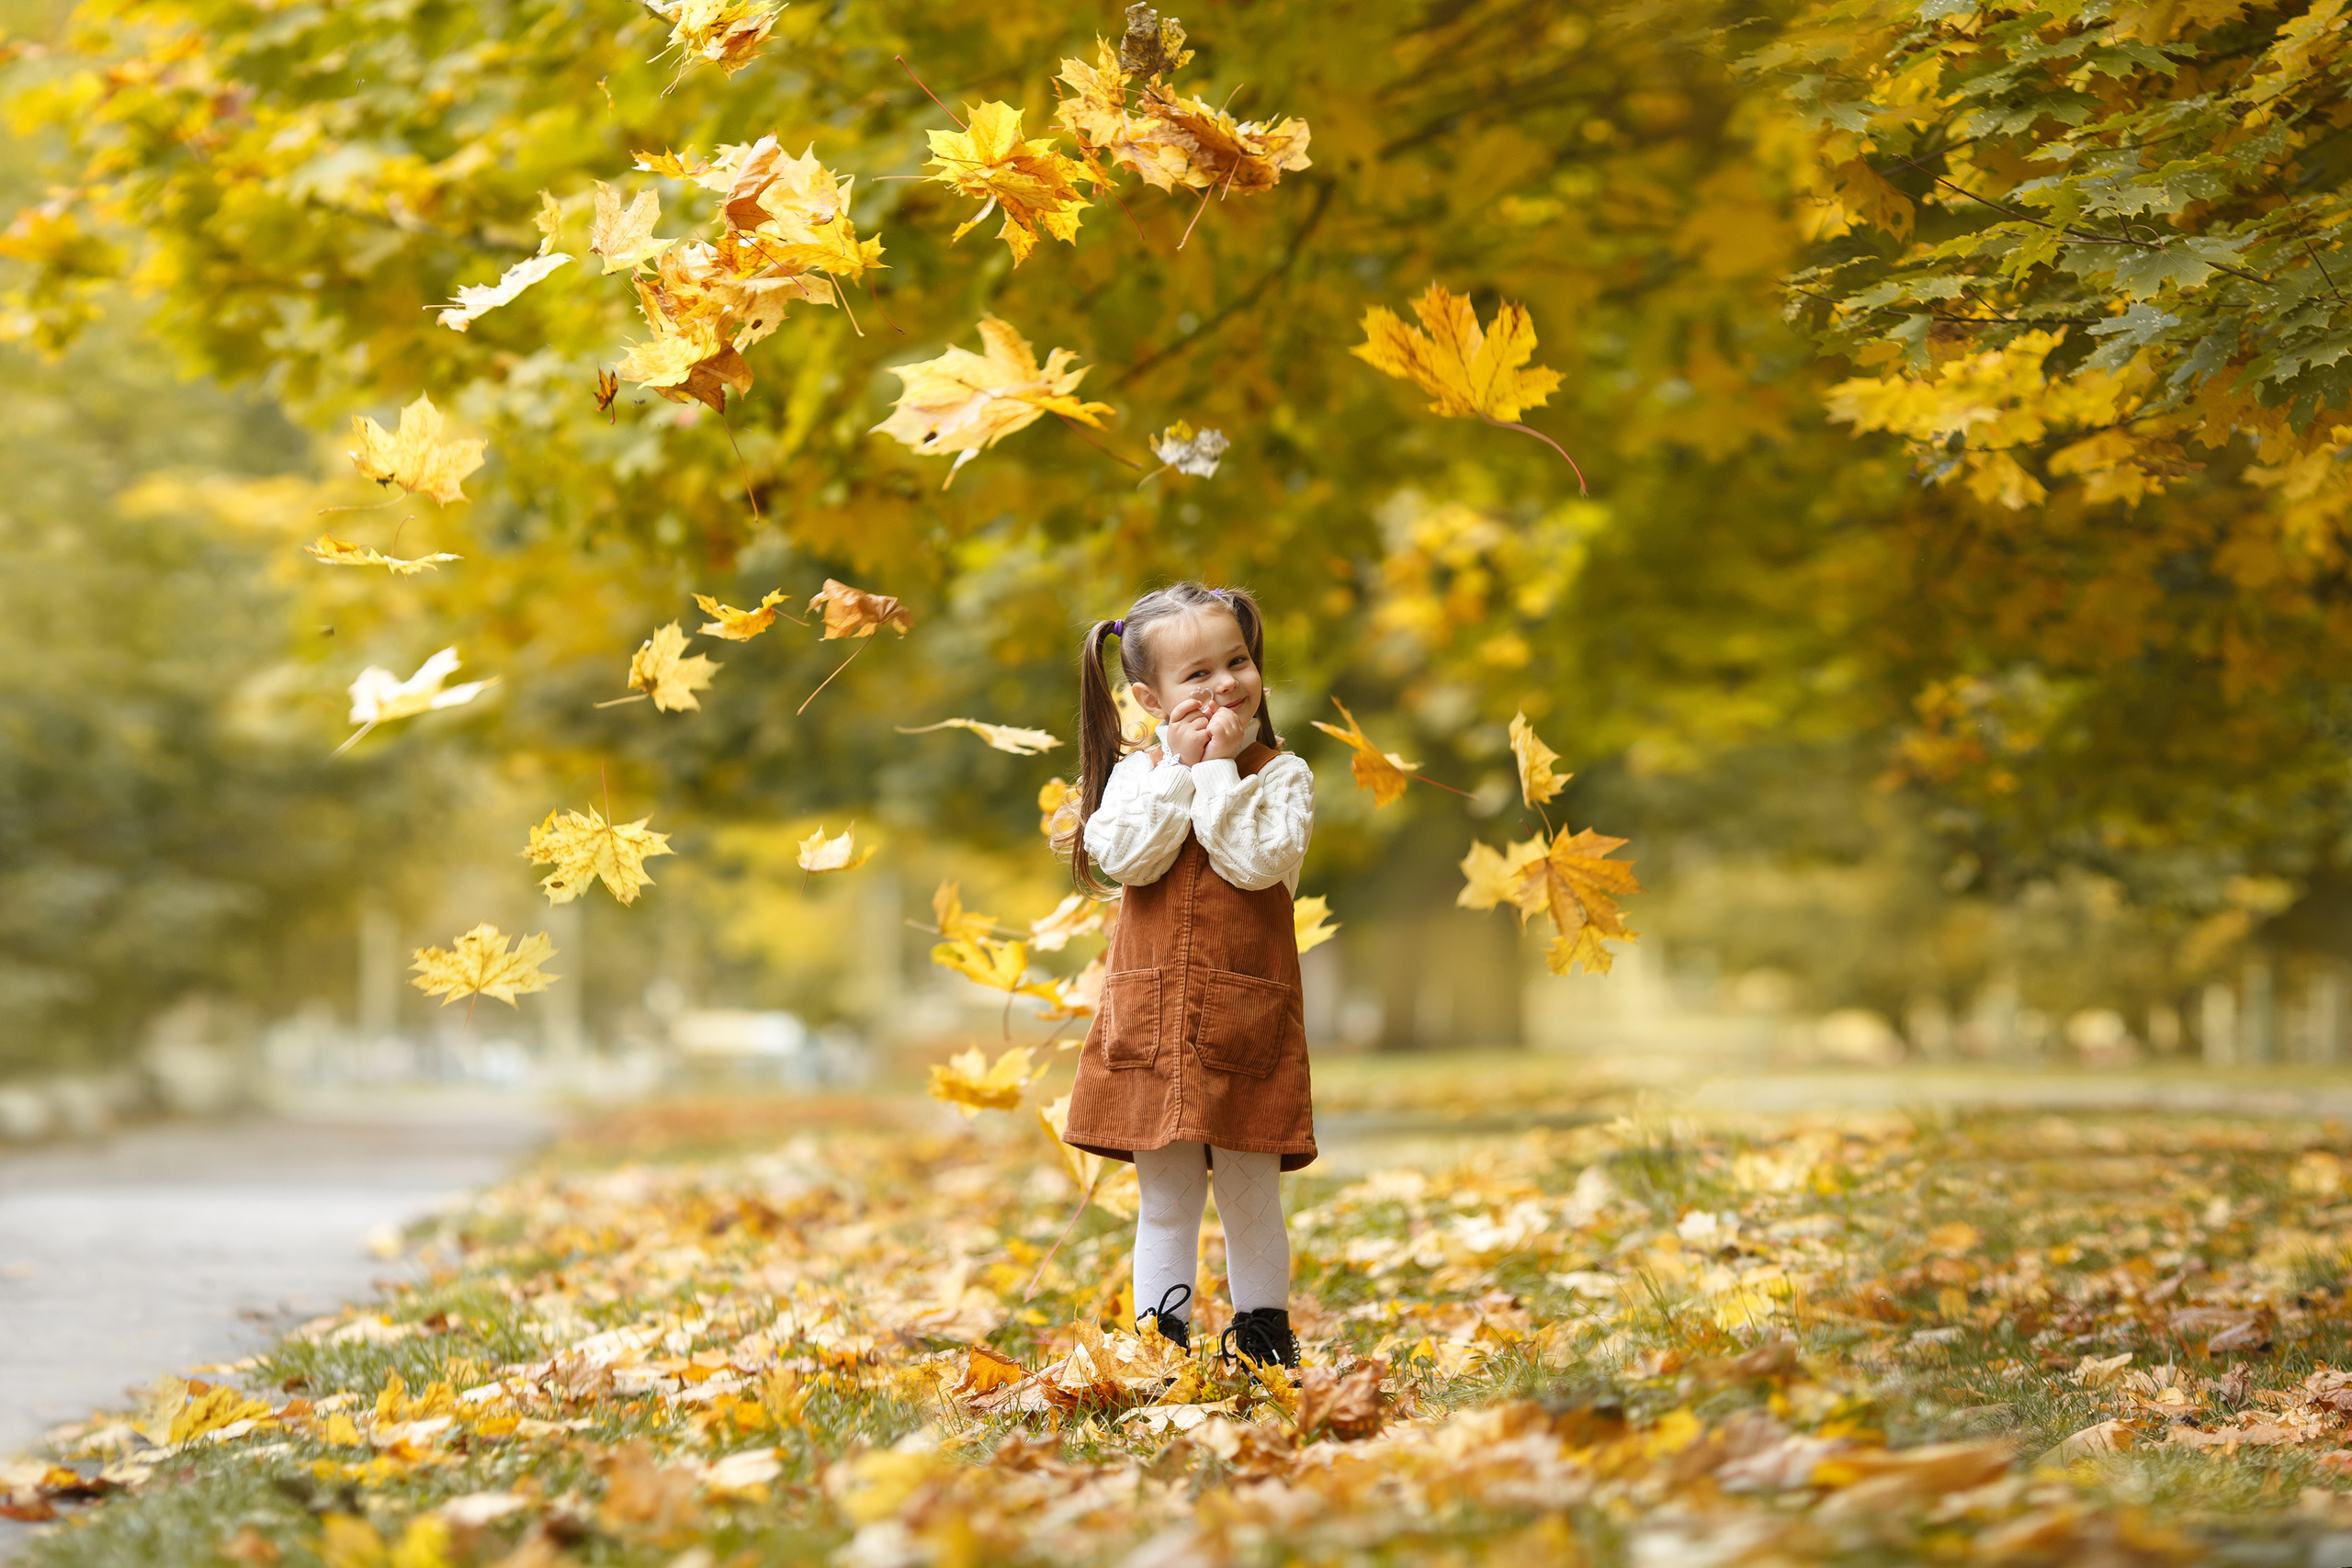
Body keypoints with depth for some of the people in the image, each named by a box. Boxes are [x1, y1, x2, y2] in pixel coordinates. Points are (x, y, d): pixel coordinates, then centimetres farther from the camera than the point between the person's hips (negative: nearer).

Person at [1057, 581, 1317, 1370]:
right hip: (1150, 1022, 2)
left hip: (1245, 1026, -2)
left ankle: (1264, 1333, 17)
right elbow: (1129, 858, -12)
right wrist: (1179, 768, -11)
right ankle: (1159, 1336, 16)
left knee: (1250, 1199, 6)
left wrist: (1219, 770, -14)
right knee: (1165, 1202, 9)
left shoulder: (1280, 773, -1)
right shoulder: (1134, 774, 5)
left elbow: (1259, 862, -17)